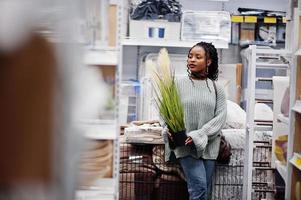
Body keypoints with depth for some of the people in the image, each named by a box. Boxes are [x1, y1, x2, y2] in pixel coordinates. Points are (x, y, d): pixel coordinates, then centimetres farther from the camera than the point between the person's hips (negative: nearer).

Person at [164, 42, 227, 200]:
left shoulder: (217, 88, 6)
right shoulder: (178, 83, 1)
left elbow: (220, 116, -2)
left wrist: (198, 136, -14)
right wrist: (169, 130, -20)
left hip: (208, 145, 3)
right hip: (185, 145, -3)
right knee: (199, 186, -16)